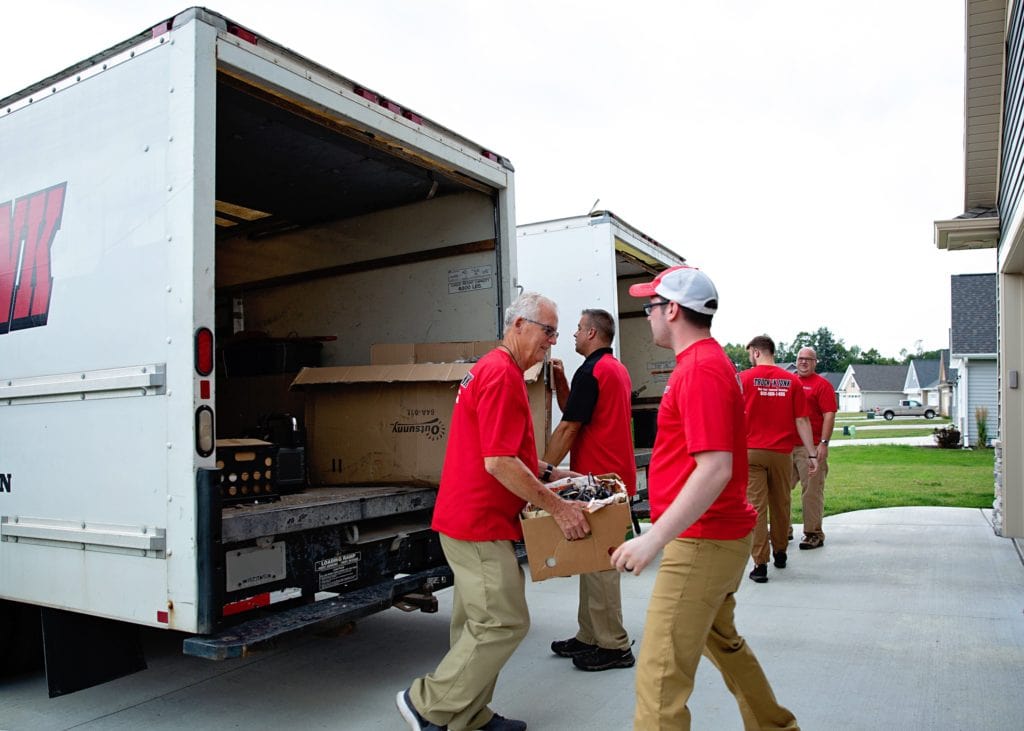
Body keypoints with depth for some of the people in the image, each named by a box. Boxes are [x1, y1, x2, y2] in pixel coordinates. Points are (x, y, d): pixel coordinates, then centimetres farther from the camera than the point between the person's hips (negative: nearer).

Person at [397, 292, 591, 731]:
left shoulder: (495, 369, 16)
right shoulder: (503, 374, -18)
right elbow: (499, 463, -23)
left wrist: (552, 474, 17)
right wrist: (557, 506, -17)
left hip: (472, 518, 11)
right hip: (479, 522, -11)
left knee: (479, 622, 16)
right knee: (505, 622, -4)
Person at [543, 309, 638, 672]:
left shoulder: (591, 371, -16)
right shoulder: (618, 369, 17)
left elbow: (568, 428, -17)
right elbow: (574, 411, 19)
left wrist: (543, 470, -12)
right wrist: (559, 382, 9)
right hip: (616, 475, 10)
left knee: (598, 563, -2)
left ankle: (614, 646, 7)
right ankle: (590, 637, 25)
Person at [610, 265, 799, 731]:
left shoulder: (700, 369, -20)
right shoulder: (710, 360, 12)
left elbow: (715, 469, -28)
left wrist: (655, 538, -29)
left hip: (701, 543, -11)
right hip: (721, 535, 11)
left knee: (660, 676, -5)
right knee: (722, 641, 28)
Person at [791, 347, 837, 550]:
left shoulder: (822, 385, -3)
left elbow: (829, 416, -10)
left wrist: (824, 443, -17)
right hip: (787, 447, 6)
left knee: (812, 491, -3)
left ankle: (814, 533, 6)